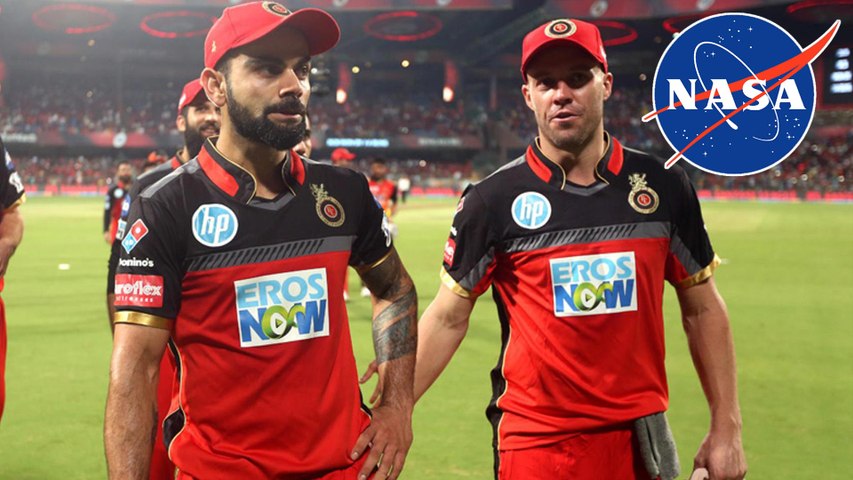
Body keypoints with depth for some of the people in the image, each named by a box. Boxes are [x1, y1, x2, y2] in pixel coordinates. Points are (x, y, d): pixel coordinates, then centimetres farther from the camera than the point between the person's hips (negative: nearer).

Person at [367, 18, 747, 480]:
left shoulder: (663, 186, 0)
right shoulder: (492, 199, -6)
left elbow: (702, 308, 6)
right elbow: (447, 318, -2)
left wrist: (726, 428, 4)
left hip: (641, 437, 2)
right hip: (535, 439, -2)